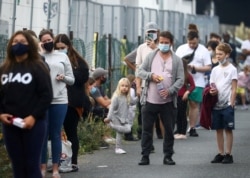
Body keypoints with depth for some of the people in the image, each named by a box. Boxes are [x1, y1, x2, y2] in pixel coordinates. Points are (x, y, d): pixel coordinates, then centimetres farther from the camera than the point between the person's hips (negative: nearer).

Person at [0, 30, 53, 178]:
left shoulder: (38, 67, -1)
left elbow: (46, 95, -7)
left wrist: (34, 117, -16)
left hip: (33, 124, -4)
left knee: (32, 166, -4)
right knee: (17, 166, 7)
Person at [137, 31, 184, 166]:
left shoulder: (177, 60, 3)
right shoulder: (151, 56, 6)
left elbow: (180, 80, -2)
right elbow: (140, 71, 4)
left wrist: (170, 90, -18)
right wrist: (151, 75, -16)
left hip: (168, 102, 0)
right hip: (150, 100, 0)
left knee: (169, 130, 6)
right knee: (146, 129, 4)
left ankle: (168, 156, 17)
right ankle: (145, 156, 11)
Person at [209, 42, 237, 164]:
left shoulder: (232, 69, -3)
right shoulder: (215, 69, 12)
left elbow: (234, 89, -5)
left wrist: (231, 104, -12)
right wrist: (211, 91, -8)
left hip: (227, 105, -5)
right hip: (216, 104, 5)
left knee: (228, 129, -1)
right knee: (218, 130, 7)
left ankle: (228, 154, 2)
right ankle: (221, 154, 13)